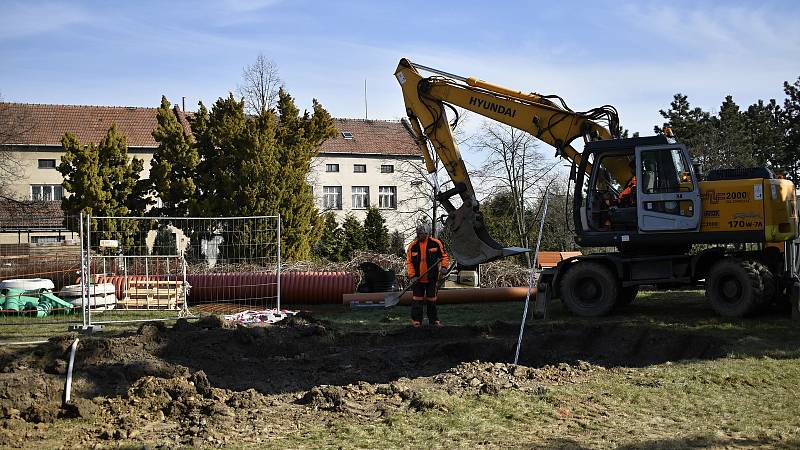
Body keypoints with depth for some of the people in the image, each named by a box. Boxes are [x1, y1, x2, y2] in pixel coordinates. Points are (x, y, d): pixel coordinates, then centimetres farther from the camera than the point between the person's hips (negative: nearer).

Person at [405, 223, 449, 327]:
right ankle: (416, 320, 9)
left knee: (431, 300, 8)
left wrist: (444, 267, -9)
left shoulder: (436, 243, -4)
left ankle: (434, 320, 19)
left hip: (432, 278, -1)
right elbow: (408, 262, 3)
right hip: (418, 278, 1)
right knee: (417, 300, 1)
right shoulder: (413, 246, 0)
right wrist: (412, 276, -6)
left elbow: (444, 256, 6)